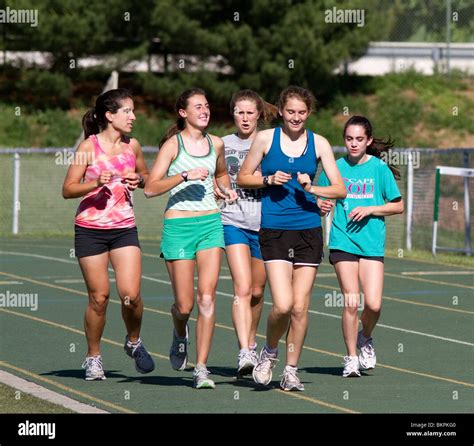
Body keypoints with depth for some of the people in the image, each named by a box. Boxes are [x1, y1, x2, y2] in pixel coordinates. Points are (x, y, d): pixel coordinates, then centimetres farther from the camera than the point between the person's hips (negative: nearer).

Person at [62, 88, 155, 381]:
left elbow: (147, 177, 22)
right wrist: (96, 183, -21)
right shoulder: (89, 147, -6)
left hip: (124, 228, 3)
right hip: (90, 230, -3)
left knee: (131, 294, -11)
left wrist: (138, 180, 0)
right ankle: (94, 357, 18)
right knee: (99, 297, 0)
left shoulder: (132, 146, 5)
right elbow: (68, 189, -5)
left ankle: (134, 342, 16)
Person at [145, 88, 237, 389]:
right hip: (179, 225, -3)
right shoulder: (173, 144, -3)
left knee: (207, 298, -10)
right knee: (185, 304, 0)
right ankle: (180, 334, 36)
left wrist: (227, 189, 13)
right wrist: (185, 176, -19)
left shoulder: (216, 144, 11)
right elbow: (151, 188, -11)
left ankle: (201, 368, -8)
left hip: (210, 223, 3)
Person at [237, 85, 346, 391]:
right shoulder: (266, 139, 2)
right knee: (282, 305, -14)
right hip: (274, 230, -2)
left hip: (309, 231, 2)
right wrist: (269, 179, -8)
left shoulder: (319, 143, 5)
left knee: (300, 306, 1)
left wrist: (311, 189, -13)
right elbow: (242, 178, 9)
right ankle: (270, 352, 14)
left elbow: (340, 189, 4)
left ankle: (291, 371, 15)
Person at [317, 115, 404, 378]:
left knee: (373, 304, -9)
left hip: (372, 243, 0)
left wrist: (369, 210, -8)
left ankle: (365, 339, 23)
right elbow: (321, 199, 12)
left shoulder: (379, 169, 2)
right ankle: (351, 358, 8)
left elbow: (398, 206, 6)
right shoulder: (335, 168, 4)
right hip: (343, 241, 0)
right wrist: (322, 205, -11)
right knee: (351, 302, -7)